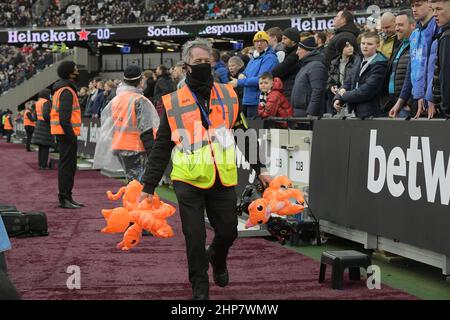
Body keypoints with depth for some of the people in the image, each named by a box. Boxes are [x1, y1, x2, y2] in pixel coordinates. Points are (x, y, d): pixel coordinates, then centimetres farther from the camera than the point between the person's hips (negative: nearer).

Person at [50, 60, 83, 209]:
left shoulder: (61, 89, 18)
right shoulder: (67, 91, -15)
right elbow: (64, 117, -22)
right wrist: (71, 135, -20)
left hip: (64, 134, 10)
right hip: (67, 133, -10)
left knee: (67, 166, 15)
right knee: (67, 166, -6)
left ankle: (67, 197, 21)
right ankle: (64, 199, -3)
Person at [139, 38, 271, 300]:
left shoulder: (228, 95, 6)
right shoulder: (174, 102, -1)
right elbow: (161, 149, 2)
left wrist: (259, 170, 15)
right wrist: (149, 186, 0)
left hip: (223, 180, 2)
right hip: (189, 181, -2)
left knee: (228, 231, 8)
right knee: (195, 238, 1)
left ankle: (217, 259, 42)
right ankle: (200, 287, 19)